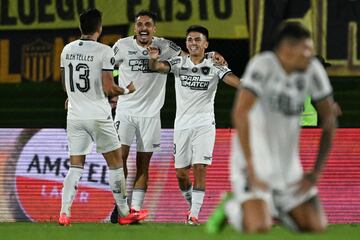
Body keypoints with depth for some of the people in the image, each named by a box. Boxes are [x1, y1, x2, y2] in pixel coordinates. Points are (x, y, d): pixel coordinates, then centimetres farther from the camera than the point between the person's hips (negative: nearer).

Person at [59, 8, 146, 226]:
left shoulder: (67, 50, 5)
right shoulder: (104, 52, -12)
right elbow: (109, 89, -14)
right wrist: (126, 91, 5)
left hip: (75, 116, 5)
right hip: (98, 116, -5)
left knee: (75, 166, 8)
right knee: (115, 163, 9)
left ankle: (65, 212, -7)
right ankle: (124, 213, 15)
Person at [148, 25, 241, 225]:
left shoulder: (214, 66, -2)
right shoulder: (179, 63, 2)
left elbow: (230, 78, -19)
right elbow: (158, 66, -15)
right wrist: (153, 59, -39)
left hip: (204, 124, -2)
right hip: (182, 124, 2)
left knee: (199, 168, -12)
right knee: (181, 173, 4)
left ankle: (194, 214, -9)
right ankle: (192, 205, 28)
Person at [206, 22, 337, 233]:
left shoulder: (312, 70, -2)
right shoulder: (263, 65, -18)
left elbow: (329, 121, 6)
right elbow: (240, 113, -27)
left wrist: (316, 173, 2)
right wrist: (251, 168, -29)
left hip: (288, 164, 6)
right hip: (254, 159, -6)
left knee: (317, 226, -1)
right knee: (259, 227, -21)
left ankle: (274, 207, 25)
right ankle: (231, 207, 12)